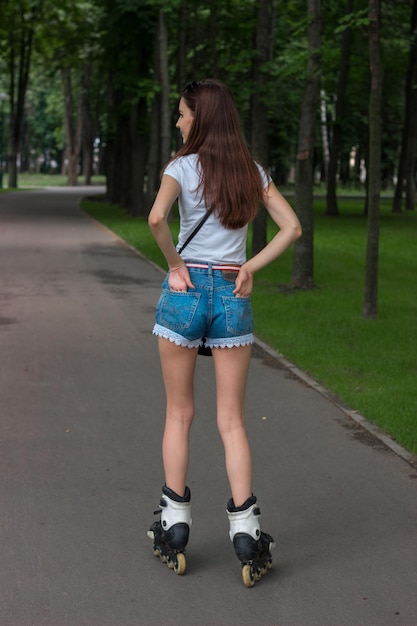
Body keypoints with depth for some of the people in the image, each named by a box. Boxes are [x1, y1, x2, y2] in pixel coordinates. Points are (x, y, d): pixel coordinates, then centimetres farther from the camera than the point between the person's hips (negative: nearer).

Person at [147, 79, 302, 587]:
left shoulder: (183, 167, -5)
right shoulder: (254, 173, 8)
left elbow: (156, 218, -23)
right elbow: (292, 228, 2)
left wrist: (174, 264, -9)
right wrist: (250, 269, 1)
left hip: (185, 289, -3)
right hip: (233, 297, 3)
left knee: (179, 413, 10)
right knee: (231, 421, 7)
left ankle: (174, 524, 12)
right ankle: (245, 529, -1)